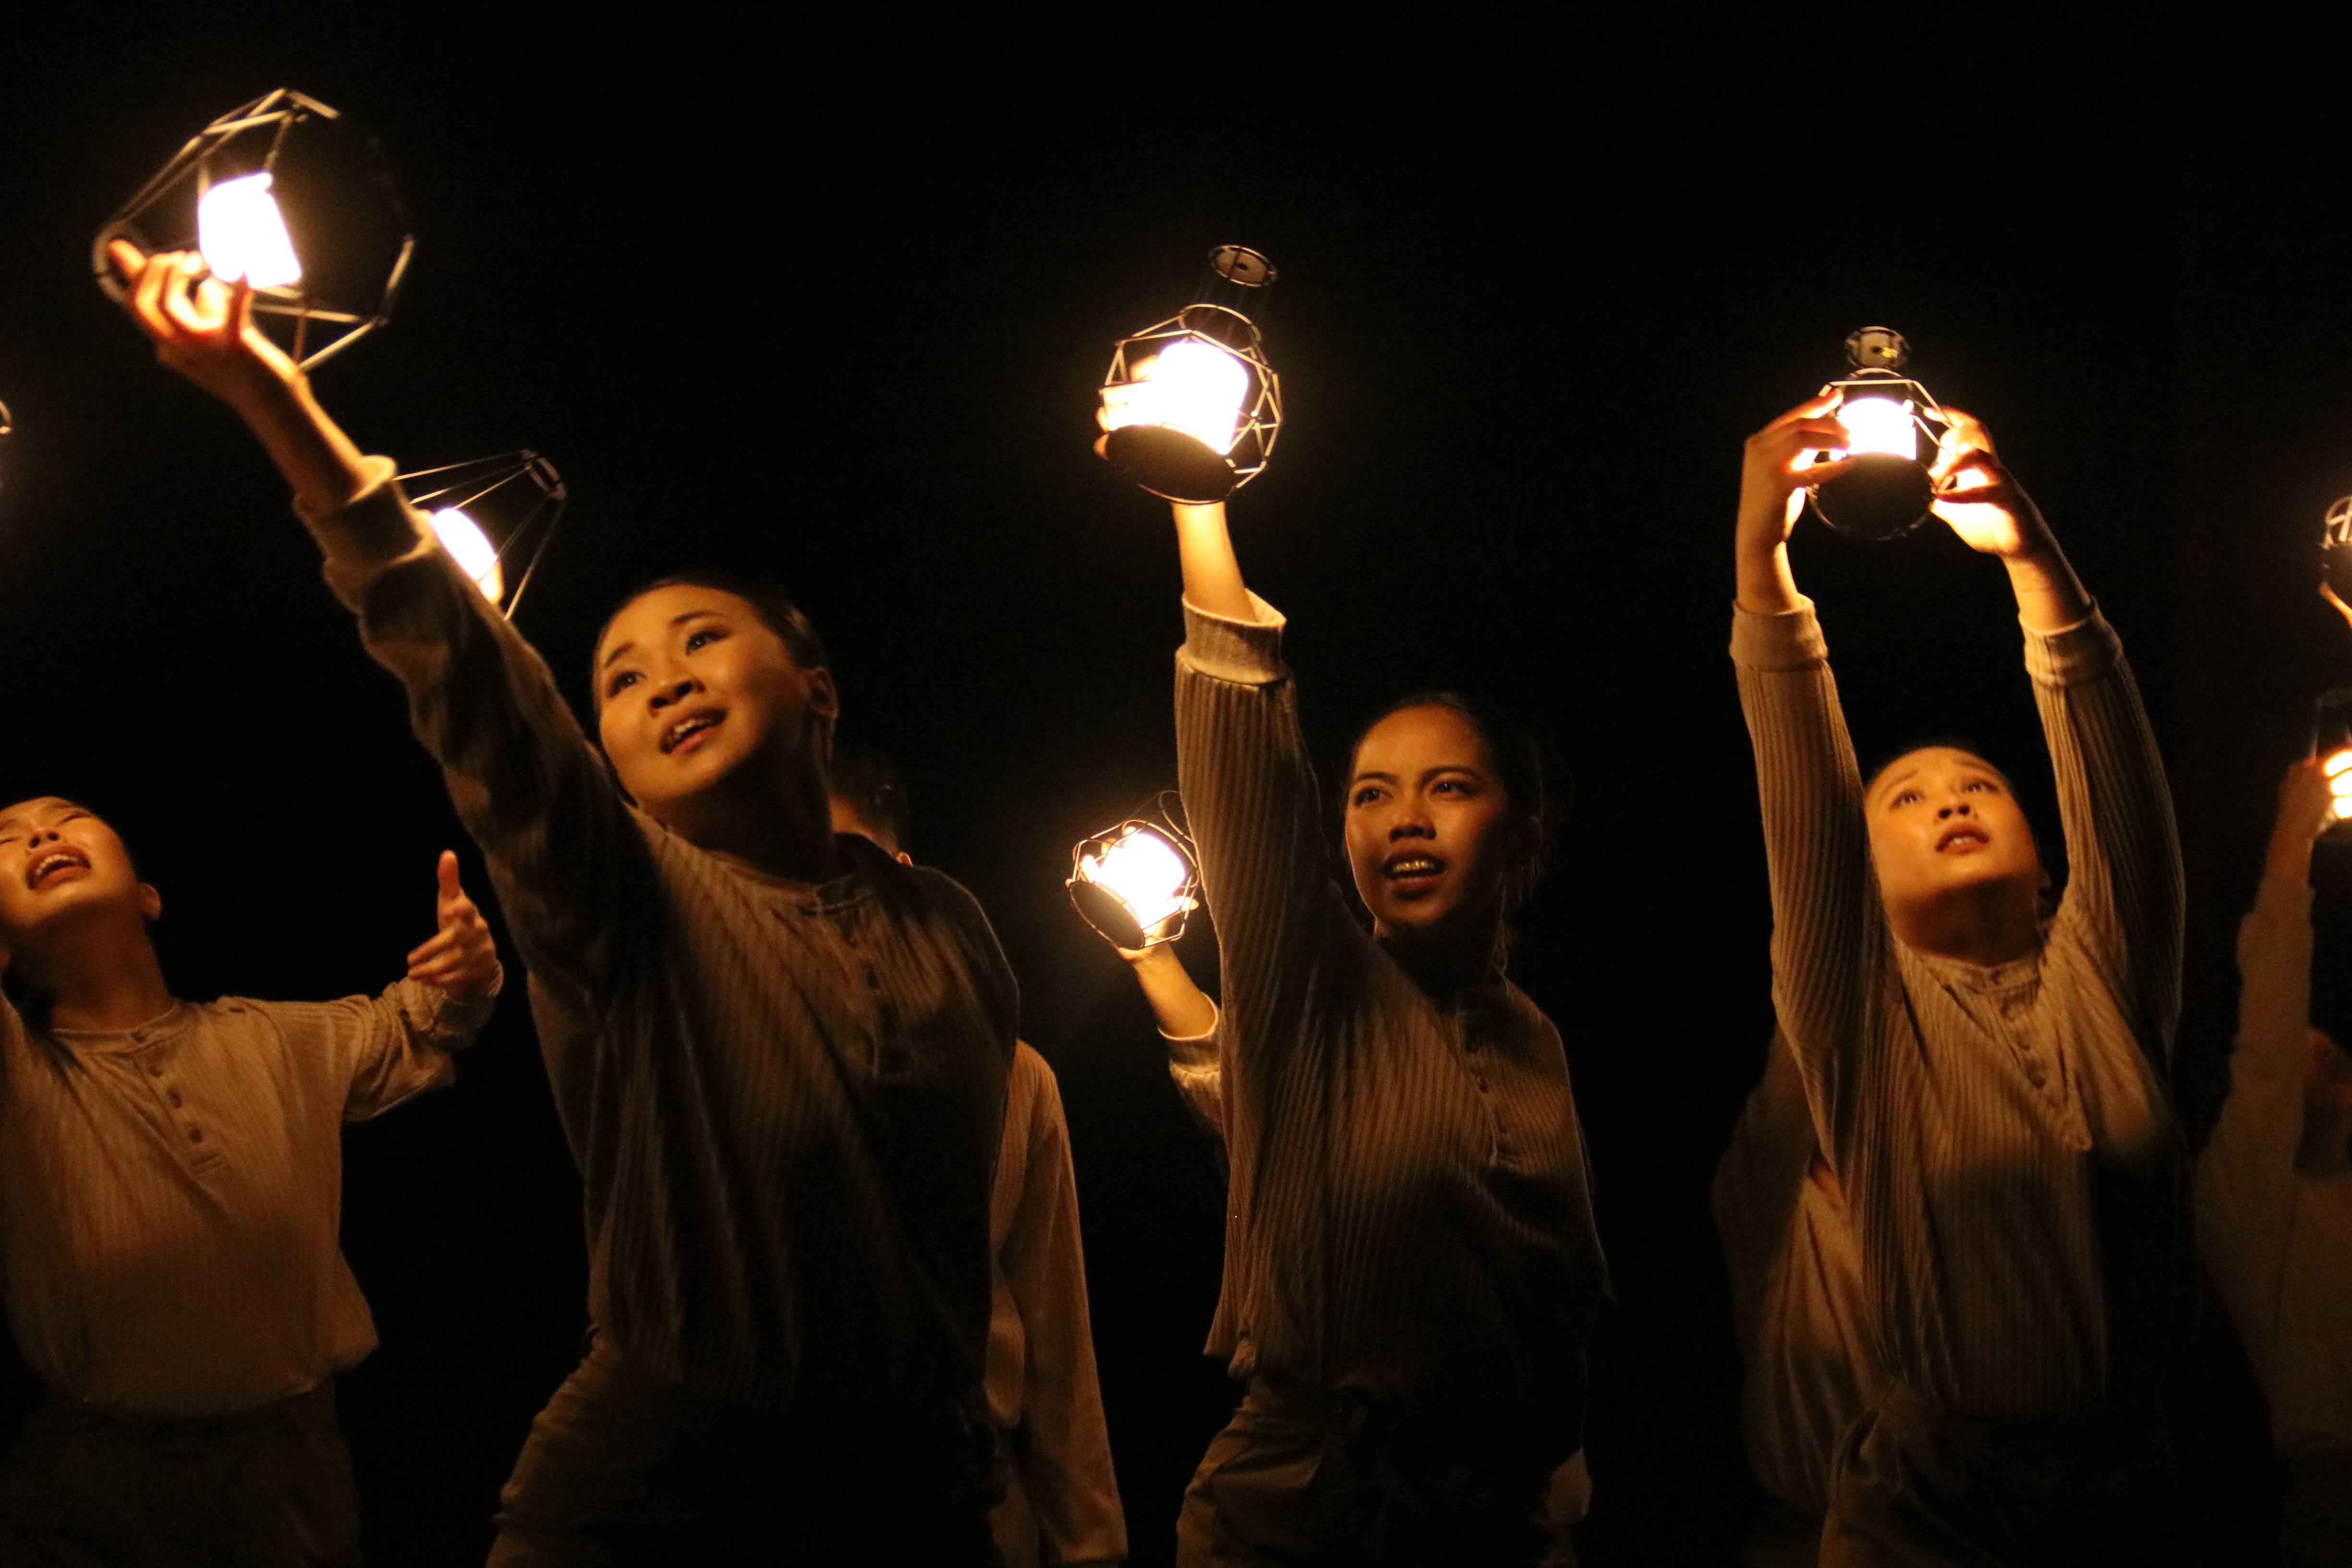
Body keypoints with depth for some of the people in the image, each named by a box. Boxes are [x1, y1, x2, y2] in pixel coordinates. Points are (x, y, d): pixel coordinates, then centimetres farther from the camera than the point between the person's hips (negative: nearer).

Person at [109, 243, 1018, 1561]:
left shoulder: (943, 927, 4)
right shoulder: (626, 906, -7)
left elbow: (977, 1189, 12)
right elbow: (473, 688, -21)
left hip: (907, 1458, 3)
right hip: (662, 1448, -2)